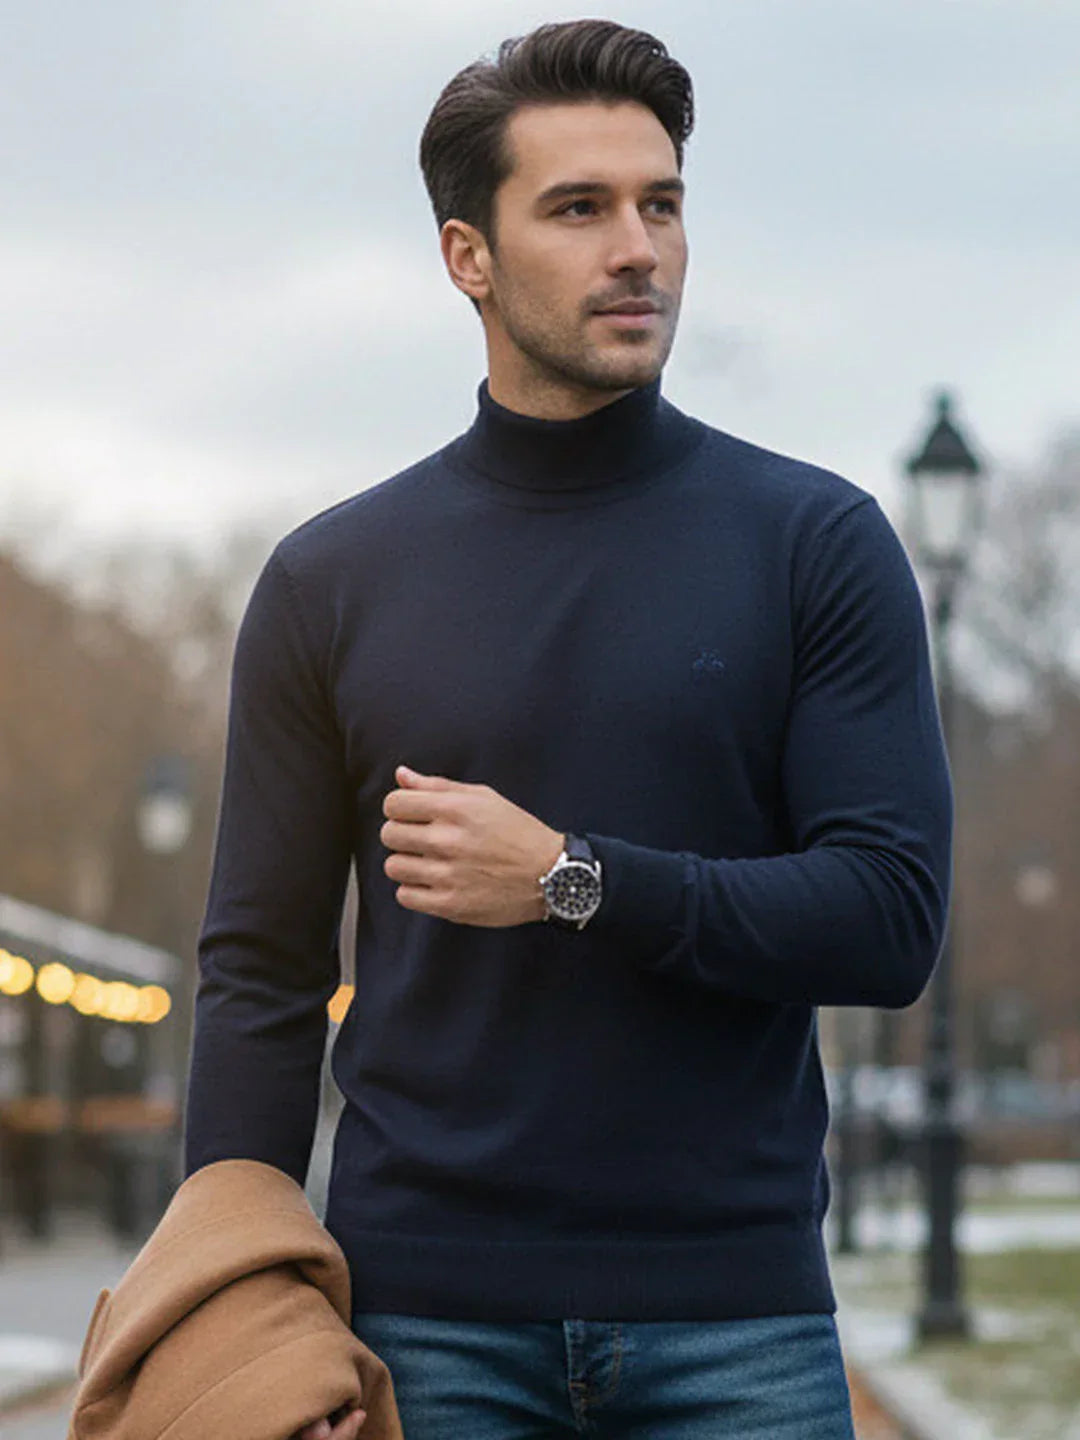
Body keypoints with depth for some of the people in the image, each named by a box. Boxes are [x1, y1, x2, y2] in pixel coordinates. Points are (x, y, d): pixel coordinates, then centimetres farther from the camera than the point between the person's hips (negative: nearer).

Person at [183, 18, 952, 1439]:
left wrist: (574, 880, -15)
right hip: (429, 1314, 1)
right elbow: (264, 973, 6)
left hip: (735, 1311, 0)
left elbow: (891, 918, -4)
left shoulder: (817, 544, 2)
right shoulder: (332, 580, 6)